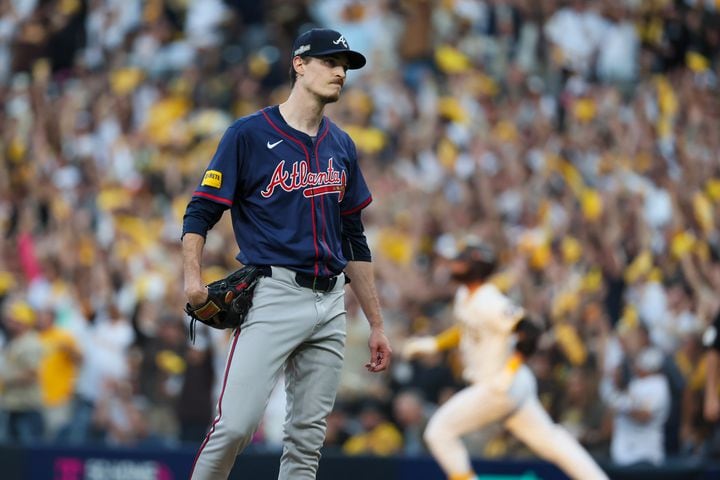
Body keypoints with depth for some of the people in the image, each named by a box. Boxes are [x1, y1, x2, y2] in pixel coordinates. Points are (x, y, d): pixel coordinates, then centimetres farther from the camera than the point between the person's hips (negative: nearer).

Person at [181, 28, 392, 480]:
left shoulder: (341, 146, 16)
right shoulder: (250, 134, -1)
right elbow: (200, 212, -3)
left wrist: (377, 324, 19)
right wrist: (193, 277, -20)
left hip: (330, 303, 6)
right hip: (272, 296, -6)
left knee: (307, 440, 3)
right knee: (236, 424, -18)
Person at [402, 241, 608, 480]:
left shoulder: (489, 303, -22)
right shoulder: (464, 295, 7)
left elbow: (531, 332, -24)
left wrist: (509, 373, -23)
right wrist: (434, 344, 16)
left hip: (501, 387, -9)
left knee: (439, 432, -5)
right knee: (548, 440, 12)